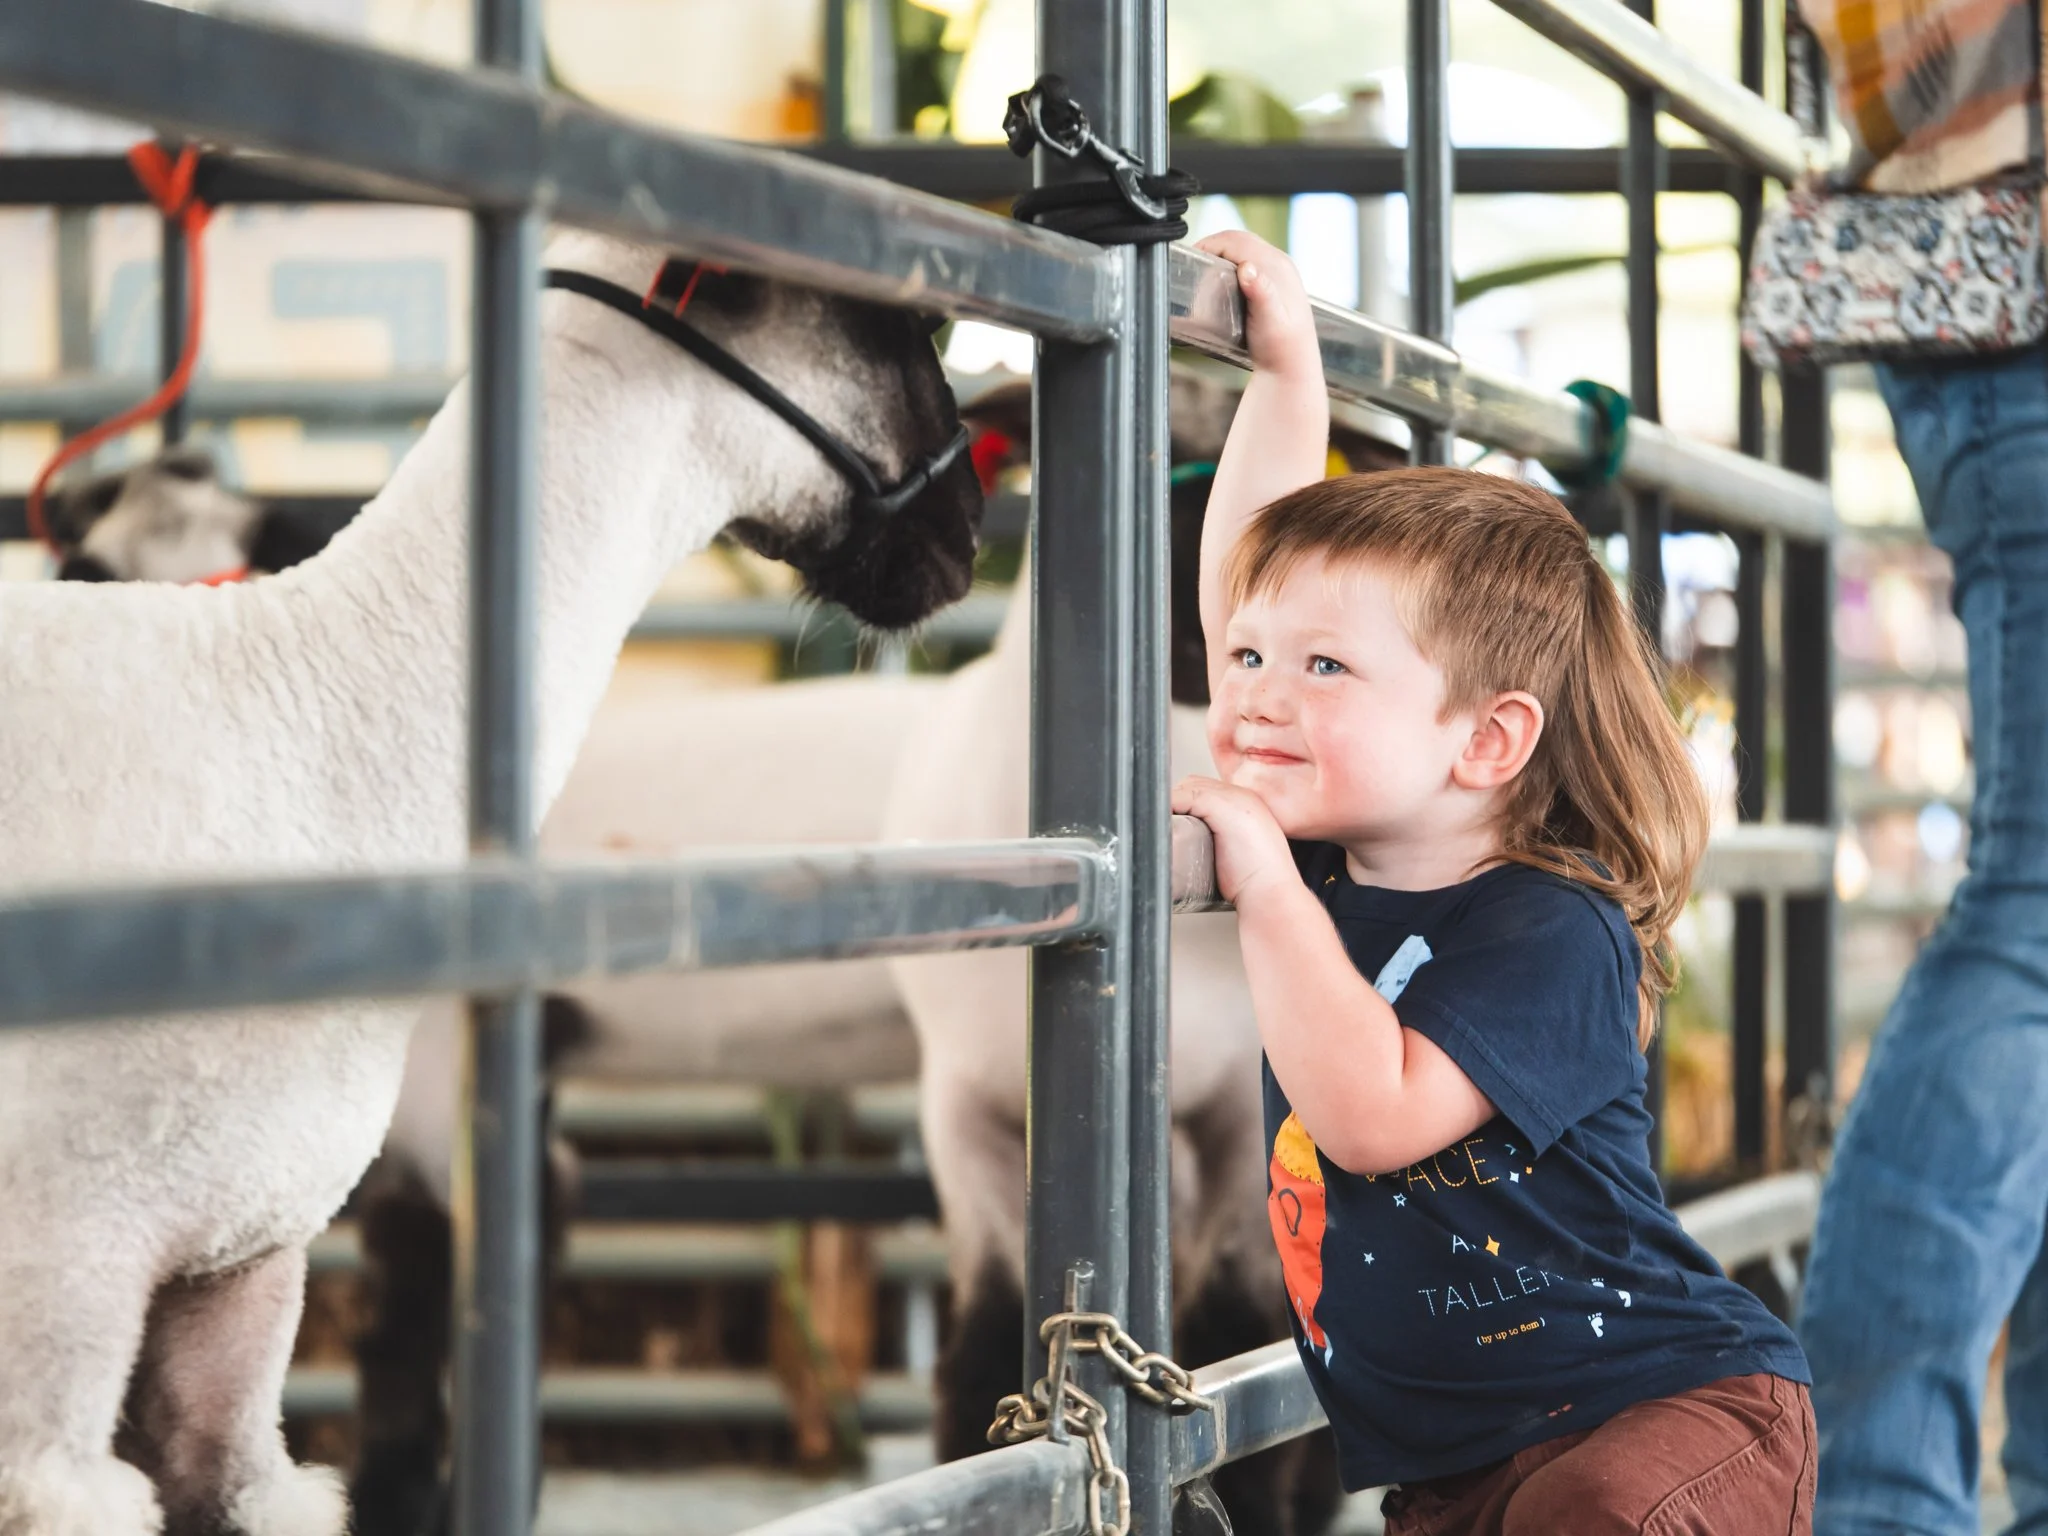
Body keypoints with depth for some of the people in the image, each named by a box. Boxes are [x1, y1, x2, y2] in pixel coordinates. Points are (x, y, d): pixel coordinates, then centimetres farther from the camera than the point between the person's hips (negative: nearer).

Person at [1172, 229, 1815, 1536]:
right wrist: (1285, 375, 11)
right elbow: (1240, 588, 10)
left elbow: (1372, 1116, -32)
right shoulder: (1331, 870, 5)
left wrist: (1268, 893, -28)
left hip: (1670, 1403, -8)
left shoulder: (1547, 932, -18)